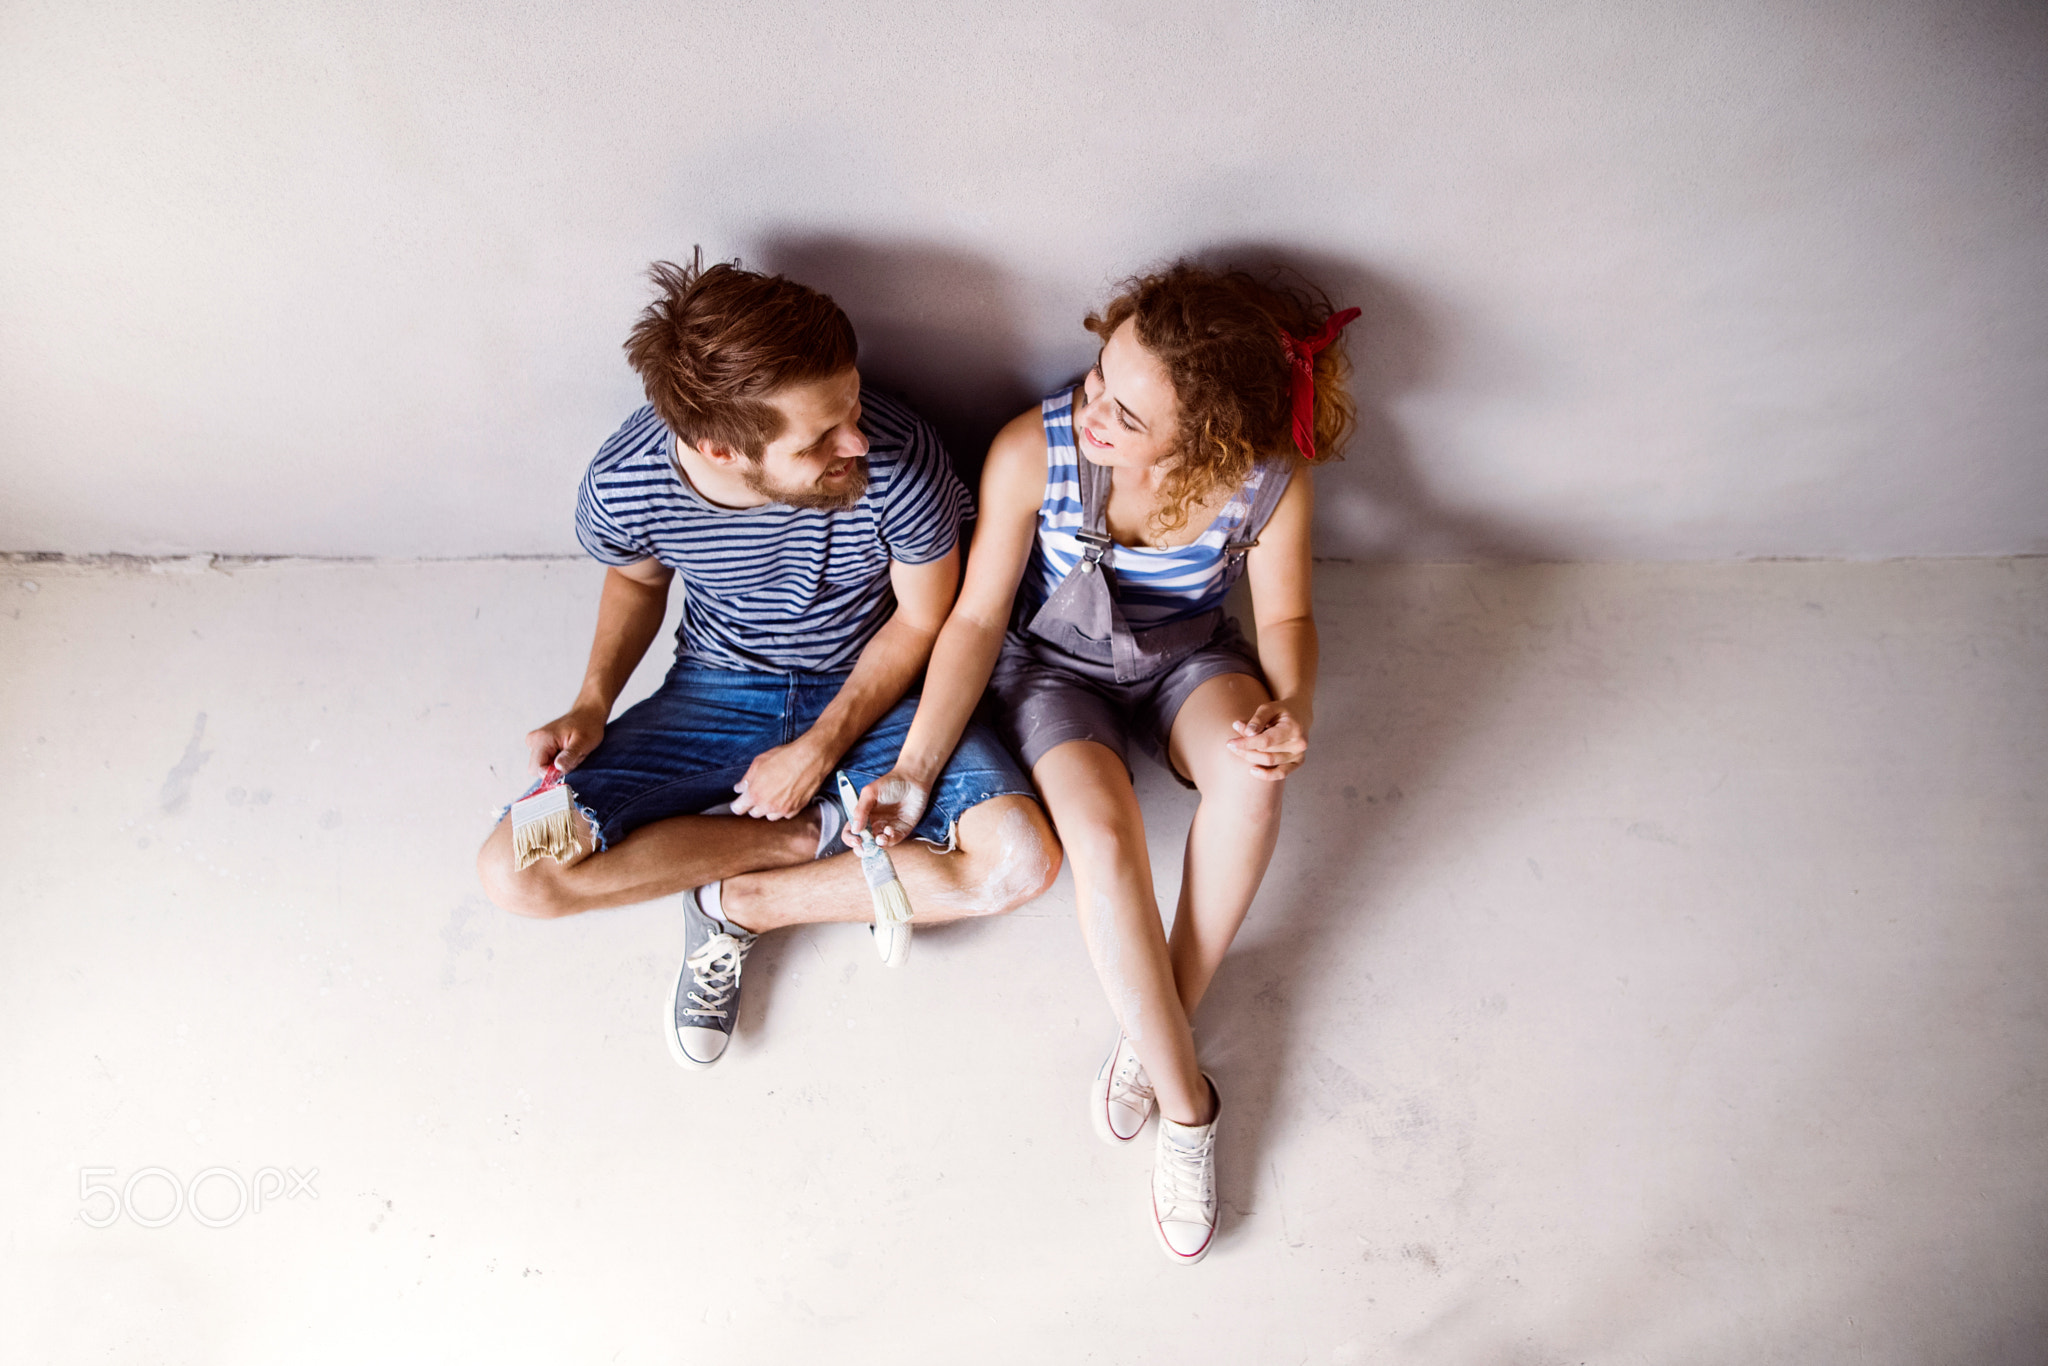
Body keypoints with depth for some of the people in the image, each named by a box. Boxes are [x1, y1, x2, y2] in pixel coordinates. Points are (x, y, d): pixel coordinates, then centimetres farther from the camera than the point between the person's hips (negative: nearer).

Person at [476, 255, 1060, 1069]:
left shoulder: (900, 461, -30)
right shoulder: (622, 485, -23)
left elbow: (921, 619, -10)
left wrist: (822, 747, -16)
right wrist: (593, 702, -12)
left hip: (871, 690, -1)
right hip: (718, 693, 1)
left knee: (1023, 860, -26)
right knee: (515, 874, -17)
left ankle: (738, 904, -9)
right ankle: (816, 833, -4)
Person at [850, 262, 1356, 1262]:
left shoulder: (1269, 482, -24)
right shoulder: (1032, 451, -27)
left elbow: (1286, 617, -6)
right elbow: (977, 618, -17)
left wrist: (1293, 707, -27)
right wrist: (915, 771, -22)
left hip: (1187, 659, 1)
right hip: (1054, 666, -1)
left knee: (1251, 778, -32)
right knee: (1103, 834, -30)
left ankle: (1154, 1039, -13)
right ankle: (1186, 1103, -12)